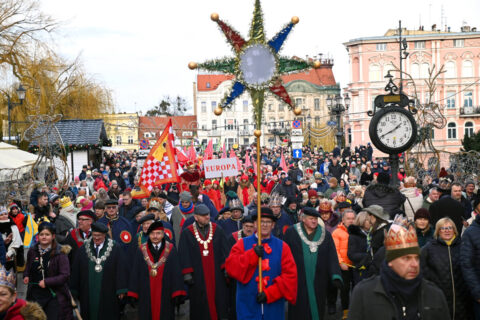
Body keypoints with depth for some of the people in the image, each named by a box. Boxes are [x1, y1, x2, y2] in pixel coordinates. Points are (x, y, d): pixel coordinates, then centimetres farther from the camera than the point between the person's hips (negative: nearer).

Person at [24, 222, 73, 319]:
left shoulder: (60, 253, -8)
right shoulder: (32, 251, 7)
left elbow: (65, 275, -12)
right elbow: (28, 268, 25)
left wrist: (46, 282, -16)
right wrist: (26, 276, 4)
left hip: (54, 296, -4)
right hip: (35, 295, 4)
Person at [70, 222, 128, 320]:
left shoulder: (116, 249, -3)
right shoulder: (83, 249, 4)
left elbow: (121, 269, -5)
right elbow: (76, 271, 6)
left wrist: (121, 290, -9)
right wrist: (74, 292, 4)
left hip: (108, 293, -2)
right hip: (88, 293, 2)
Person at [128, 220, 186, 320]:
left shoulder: (171, 250, 1)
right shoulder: (141, 251, 3)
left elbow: (176, 272, -1)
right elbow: (135, 273, 3)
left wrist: (177, 294, -7)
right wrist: (132, 295, -1)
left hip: (165, 295, -1)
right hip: (146, 296, 1)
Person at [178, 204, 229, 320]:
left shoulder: (217, 230, 5)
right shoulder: (187, 233, 0)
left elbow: (224, 250, 5)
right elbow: (184, 254, -2)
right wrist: (187, 273, -8)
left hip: (216, 274, 1)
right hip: (198, 276, -1)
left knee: (218, 298, 3)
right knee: (200, 304, 2)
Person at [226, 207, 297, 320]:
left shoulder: (282, 246, 4)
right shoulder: (242, 244, 6)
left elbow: (290, 274, -4)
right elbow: (231, 267, -7)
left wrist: (270, 293, -13)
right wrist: (252, 254, -19)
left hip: (273, 306, 1)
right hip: (248, 307, 0)